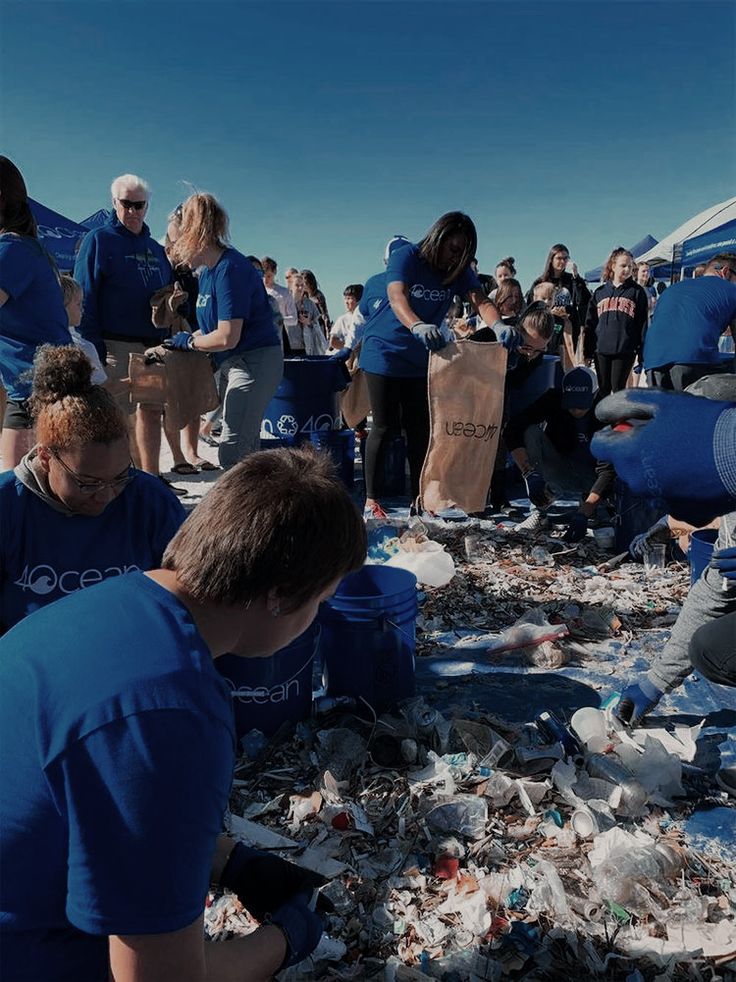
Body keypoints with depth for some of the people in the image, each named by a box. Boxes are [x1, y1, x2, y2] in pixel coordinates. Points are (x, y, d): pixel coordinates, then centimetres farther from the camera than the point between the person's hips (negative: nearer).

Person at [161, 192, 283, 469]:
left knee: (232, 449, -14)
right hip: (232, 363, 10)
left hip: (255, 361, -10)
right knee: (246, 447, 16)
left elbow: (227, 337, -23)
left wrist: (189, 341, -7)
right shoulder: (207, 271, 10)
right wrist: (172, 346, 1)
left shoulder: (230, 269, -19)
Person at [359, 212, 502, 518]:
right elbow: (396, 297, -35)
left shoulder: (459, 271, -2)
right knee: (384, 426, -4)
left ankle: (419, 496, 14)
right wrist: (418, 327, -55)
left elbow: (481, 300, -18)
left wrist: (498, 325, -41)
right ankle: (370, 499, 6)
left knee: (420, 427, 5)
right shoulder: (406, 257, -17)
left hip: (421, 357, 5)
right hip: (385, 351, -5)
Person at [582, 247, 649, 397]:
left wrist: (642, 351, -5)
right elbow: (590, 322, 11)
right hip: (601, 350, 3)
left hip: (625, 350, -3)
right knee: (603, 390, 9)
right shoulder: (600, 292, 11)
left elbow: (642, 323, 1)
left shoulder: (637, 291, 5)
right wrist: (587, 350, 7)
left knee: (618, 388, -1)